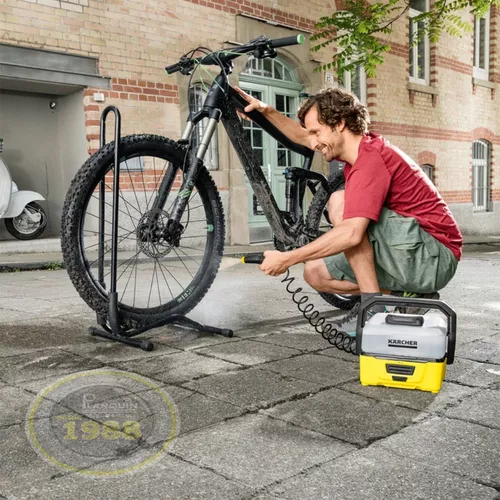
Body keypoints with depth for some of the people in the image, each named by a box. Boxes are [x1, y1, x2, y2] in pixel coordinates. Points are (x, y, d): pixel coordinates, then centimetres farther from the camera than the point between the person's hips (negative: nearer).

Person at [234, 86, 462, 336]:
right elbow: (303, 137, 24)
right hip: (416, 258, 9)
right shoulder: (363, 146, 7)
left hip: (434, 258, -9)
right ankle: (409, 296, 6)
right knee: (315, 272, 7)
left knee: (339, 202, -21)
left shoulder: (371, 158, -21)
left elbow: (351, 234, -32)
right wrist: (266, 111, 15)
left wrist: (287, 258, -26)